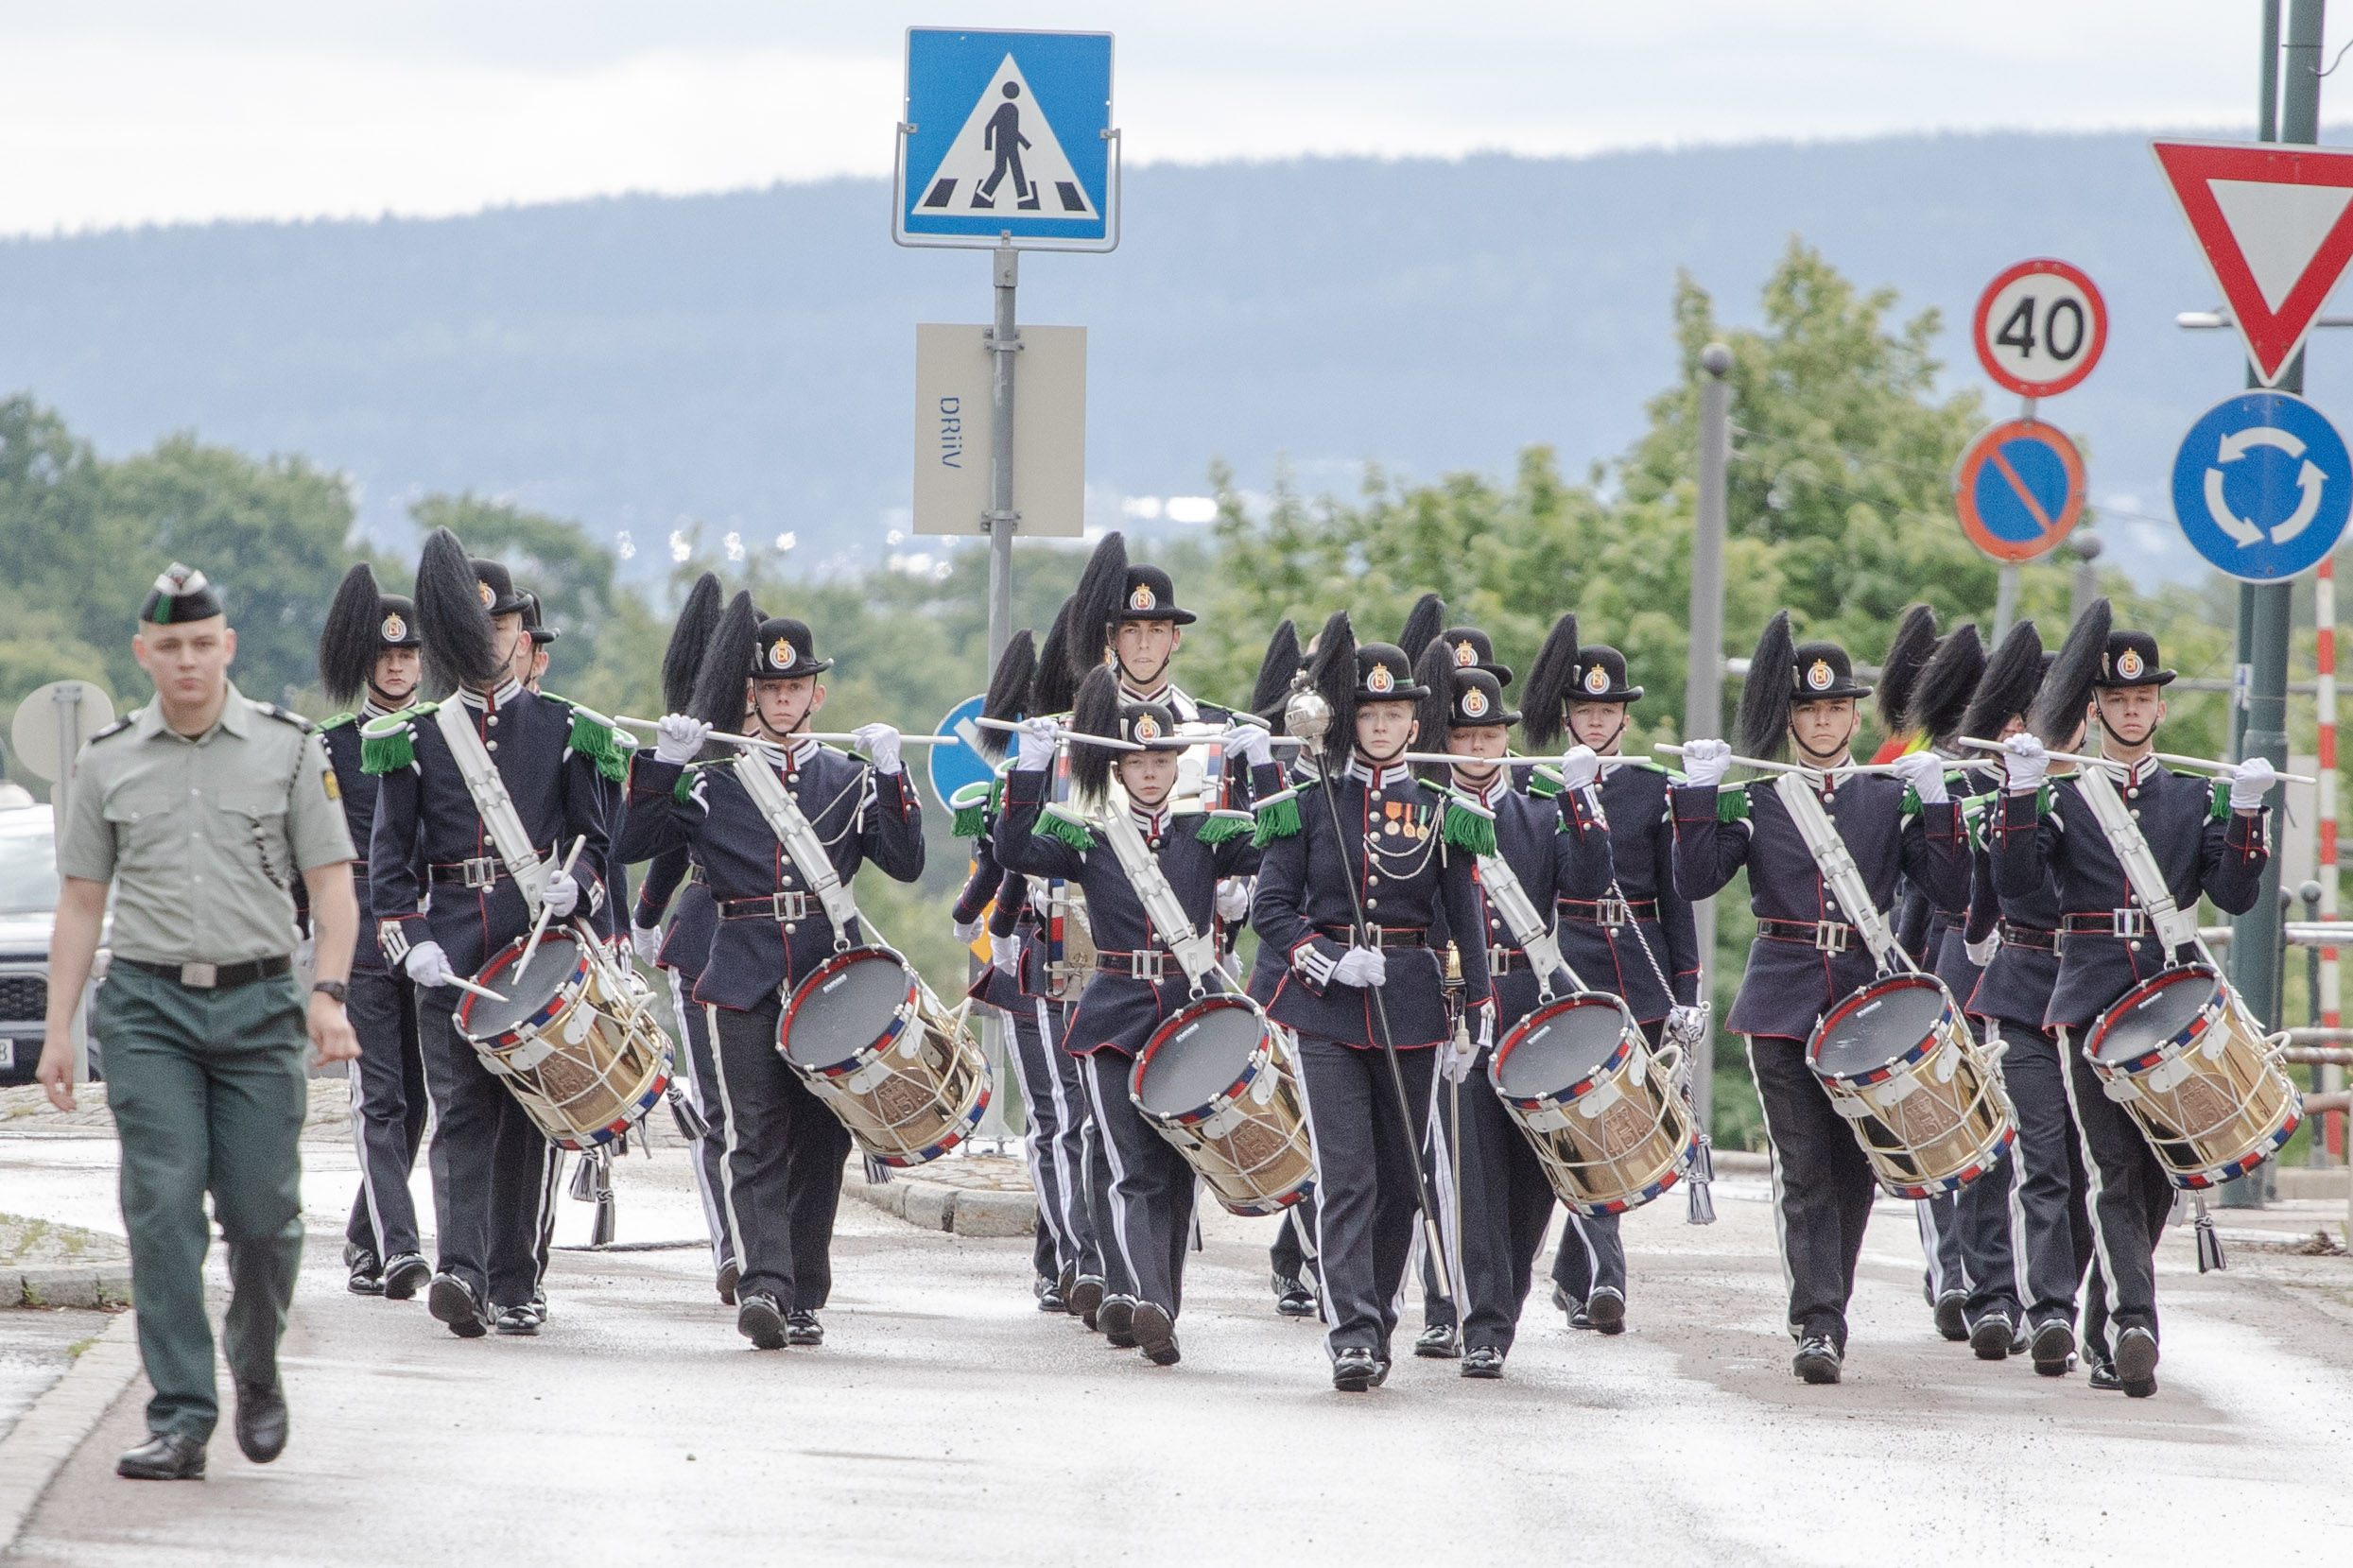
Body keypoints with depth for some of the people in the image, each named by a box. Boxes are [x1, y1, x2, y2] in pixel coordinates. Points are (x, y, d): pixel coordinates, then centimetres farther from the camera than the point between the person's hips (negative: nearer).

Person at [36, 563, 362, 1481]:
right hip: (148, 1008, 1)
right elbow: (81, 902, 11)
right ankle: (181, 1421, -7)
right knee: (163, 1212, -8)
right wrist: (58, 1030, 6)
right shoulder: (107, 763, 8)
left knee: (262, 1212, -1)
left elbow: (332, 885, 3)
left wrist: (329, 992, -11)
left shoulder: (289, 750, 4)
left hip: (258, 1003, -1)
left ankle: (257, 1371, 27)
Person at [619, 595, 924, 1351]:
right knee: (758, 1141, -12)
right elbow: (634, 845, 3)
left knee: (819, 1144, 5)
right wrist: (662, 764, -7)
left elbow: (906, 862, 2)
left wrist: (890, 778, -9)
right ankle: (762, 1284, -23)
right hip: (745, 981, -2)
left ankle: (803, 1299, 13)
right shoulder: (713, 781, 8)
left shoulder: (847, 780, 11)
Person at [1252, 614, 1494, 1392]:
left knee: (1400, 1177, 7)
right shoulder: (1309, 806, 3)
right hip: (1328, 1007, -2)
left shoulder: (1439, 811, 7)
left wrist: (1478, 1021, 4)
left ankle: (1376, 1320, 21)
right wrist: (1332, 961, -14)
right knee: (1346, 1175, -11)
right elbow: (1270, 907, 2)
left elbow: (1466, 919, 9)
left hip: (1412, 1006, 2)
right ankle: (1353, 1336, -16)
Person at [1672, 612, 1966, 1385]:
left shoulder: (1890, 799, 8)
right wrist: (1700, 793, -12)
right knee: (1804, 1172, -8)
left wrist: (1935, 803, -10)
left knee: (1852, 1170, 6)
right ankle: (1817, 1324, -13)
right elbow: (1695, 879, -4)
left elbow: (1951, 891, 1)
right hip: (1784, 1008, -2)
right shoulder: (1754, 802, 6)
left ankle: (1827, 1313, 19)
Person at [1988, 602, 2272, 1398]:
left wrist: (2246, 813, -10)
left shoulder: (2197, 799, 12)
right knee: (2114, 1172, -13)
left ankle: (2113, 1330, 18)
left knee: (2156, 1174, 6)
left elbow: (2235, 896, 3)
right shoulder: (2062, 799, 8)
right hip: (2089, 999, -2)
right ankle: (2134, 1326, -25)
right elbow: (2014, 882, -6)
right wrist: (2020, 792, -15)